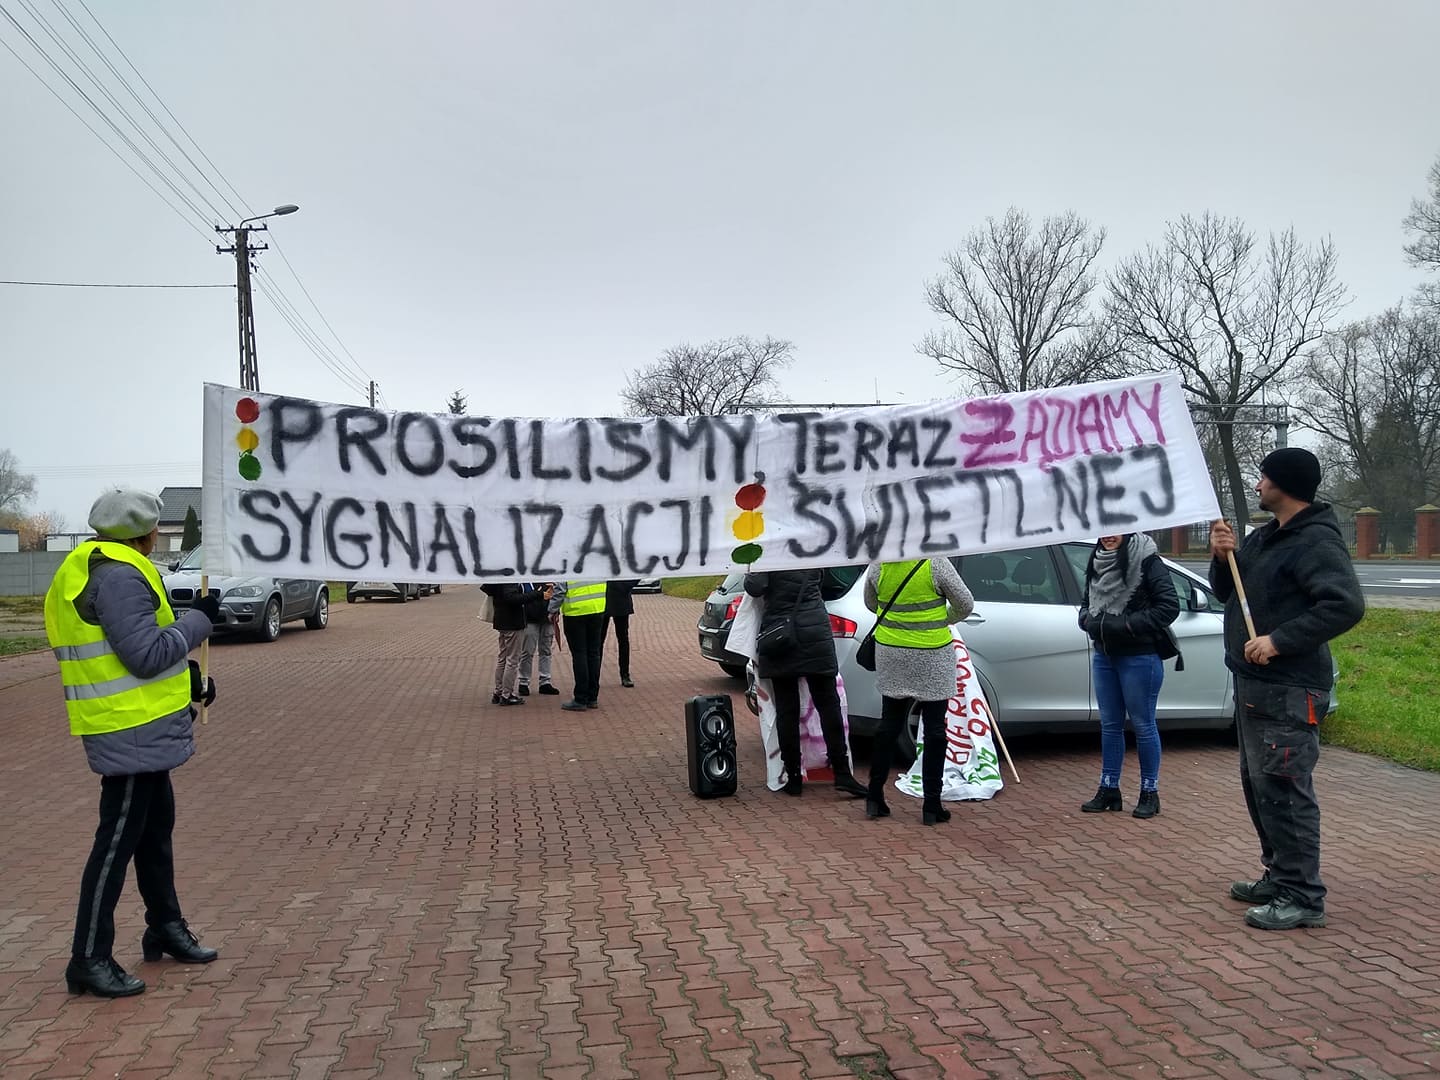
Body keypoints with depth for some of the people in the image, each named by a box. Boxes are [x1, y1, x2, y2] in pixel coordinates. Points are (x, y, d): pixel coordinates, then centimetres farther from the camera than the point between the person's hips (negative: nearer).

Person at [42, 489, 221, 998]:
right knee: (118, 839, -4)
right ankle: (90, 959, 3)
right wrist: (198, 618, -13)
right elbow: (147, 654, -24)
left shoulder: (91, 570, 15)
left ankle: (166, 928, 33)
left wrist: (184, 677, 15)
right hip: (133, 732, -11)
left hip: (141, 728, 11)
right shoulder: (119, 576, -20)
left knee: (156, 828, 20)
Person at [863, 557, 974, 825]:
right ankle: (931, 807, 9)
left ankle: (874, 798, 17)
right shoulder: (936, 563, -16)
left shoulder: (878, 566, -4)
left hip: (891, 653, 4)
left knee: (889, 725, 14)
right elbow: (965, 605, -6)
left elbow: (871, 604, 13)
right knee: (934, 730, 6)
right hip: (932, 657, -4)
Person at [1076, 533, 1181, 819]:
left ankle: (1149, 793, 14)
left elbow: (1170, 606, -16)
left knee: (1143, 724, 3)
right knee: (1109, 724, 12)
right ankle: (1109, 790, 21)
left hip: (1140, 657, -7)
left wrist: (1127, 624, -19)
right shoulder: (1097, 563, 8)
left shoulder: (1147, 561, -13)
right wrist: (1090, 621, -3)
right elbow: (1085, 603, 18)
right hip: (1103, 655, 7)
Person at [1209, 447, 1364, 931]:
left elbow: (1346, 604, -26)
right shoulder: (1264, 537, 17)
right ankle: (1279, 877, 28)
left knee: (1283, 790, -9)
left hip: (1288, 691, -10)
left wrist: (1279, 641, -26)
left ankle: (1303, 897, -3)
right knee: (1257, 784, 17)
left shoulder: (1316, 542, -14)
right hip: (1253, 685, 10)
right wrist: (1223, 557, 2)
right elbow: (1228, 593, 22)